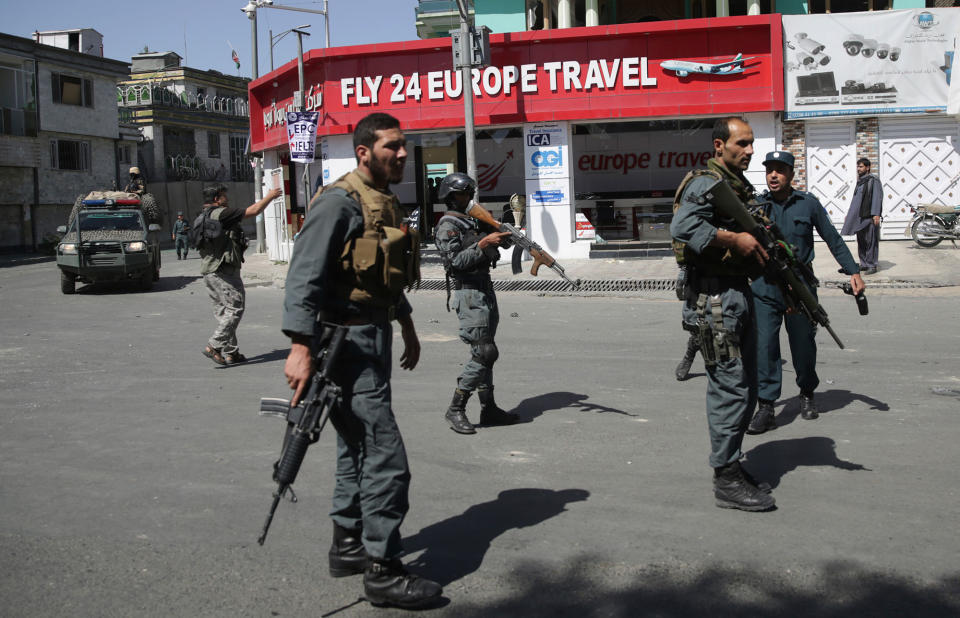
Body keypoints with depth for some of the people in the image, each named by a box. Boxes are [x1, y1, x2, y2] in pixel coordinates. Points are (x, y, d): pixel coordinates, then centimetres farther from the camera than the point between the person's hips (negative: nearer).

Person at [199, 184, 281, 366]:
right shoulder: (220, 214, -11)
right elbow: (253, 211, -10)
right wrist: (270, 196, 3)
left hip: (209, 272, 10)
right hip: (224, 271, -10)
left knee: (223, 311, 11)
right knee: (235, 309, -7)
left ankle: (230, 352, 13)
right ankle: (214, 346, -13)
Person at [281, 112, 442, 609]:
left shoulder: (384, 202, 14)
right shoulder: (340, 202, -15)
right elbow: (304, 274, -21)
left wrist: (406, 325, 26)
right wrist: (300, 346, -28)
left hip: (375, 336, 10)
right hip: (349, 343, -10)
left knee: (358, 447, 16)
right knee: (386, 456, -9)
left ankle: (347, 547, 27)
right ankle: (382, 571, -1)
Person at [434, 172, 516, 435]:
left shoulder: (474, 221, 18)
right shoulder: (447, 225, -9)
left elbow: (491, 253, 23)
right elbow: (456, 261, -19)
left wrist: (502, 235, 4)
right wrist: (483, 243, -23)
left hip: (486, 290, 9)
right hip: (469, 293, -9)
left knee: (485, 353, 11)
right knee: (484, 352, -13)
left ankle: (488, 408, 17)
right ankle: (456, 409, -7)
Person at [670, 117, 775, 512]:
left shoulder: (740, 185, 18)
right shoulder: (705, 183, -12)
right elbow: (683, 228, -28)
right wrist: (735, 238, -24)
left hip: (740, 293, 10)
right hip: (715, 297, -10)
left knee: (746, 389, 15)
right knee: (730, 386, -8)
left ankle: (729, 462, 26)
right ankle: (726, 481, -1)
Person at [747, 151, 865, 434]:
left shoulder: (808, 203, 0)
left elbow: (833, 239, 7)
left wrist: (853, 271, 3)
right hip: (764, 287, 0)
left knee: (803, 344, 11)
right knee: (764, 345, -9)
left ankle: (807, 395, 34)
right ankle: (765, 407, -5)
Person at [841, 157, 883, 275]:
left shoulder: (873, 180, -5)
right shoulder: (860, 181, 18)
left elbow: (877, 197, -13)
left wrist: (876, 214, -21)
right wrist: (849, 215, 20)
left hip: (869, 216, -8)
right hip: (859, 217, 8)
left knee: (871, 241, -6)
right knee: (861, 242, 10)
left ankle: (872, 266, -3)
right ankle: (864, 264, 16)